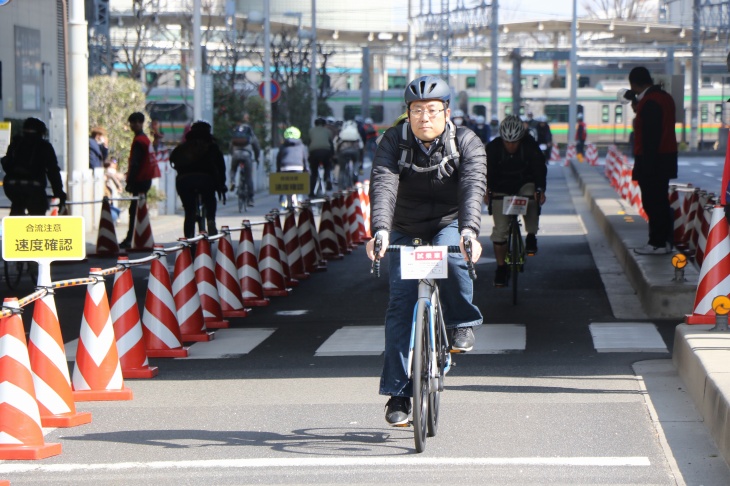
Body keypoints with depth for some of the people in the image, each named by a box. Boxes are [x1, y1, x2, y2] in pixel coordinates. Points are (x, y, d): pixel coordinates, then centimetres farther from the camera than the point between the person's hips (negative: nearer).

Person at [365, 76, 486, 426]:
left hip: (449, 226, -1)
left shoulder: (467, 143, -16)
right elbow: (383, 186, -29)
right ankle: (398, 394, -6)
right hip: (405, 232, 1)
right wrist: (380, 230, -47)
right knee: (401, 303, -11)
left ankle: (462, 323, -10)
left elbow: (473, 187, -32)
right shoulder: (394, 142, -14)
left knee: (451, 257, -36)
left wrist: (469, 231, -51)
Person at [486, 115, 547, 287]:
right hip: (501, 190, 0)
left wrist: (540, 189, -36)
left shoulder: (530, 146, -18)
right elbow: (487, 170, -18)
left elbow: (539, 168, -22)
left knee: (531, 200, -35)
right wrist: (486, 189, -33)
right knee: (500, 230, -8)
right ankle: (501, 267, 6)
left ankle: (531, 236, -11)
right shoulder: (493, 147, -18)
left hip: (525, 184, 0)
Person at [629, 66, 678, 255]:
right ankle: (664, 240, 17)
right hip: (665, 159, 10)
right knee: (661, 202, 14)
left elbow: (650, 136, -21)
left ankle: (657, 243, -6)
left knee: (652, 203, -7)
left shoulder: (649, 102, -17)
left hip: (651, 159, -10)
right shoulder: (665, 97, 13)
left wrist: (645, 164, -20)